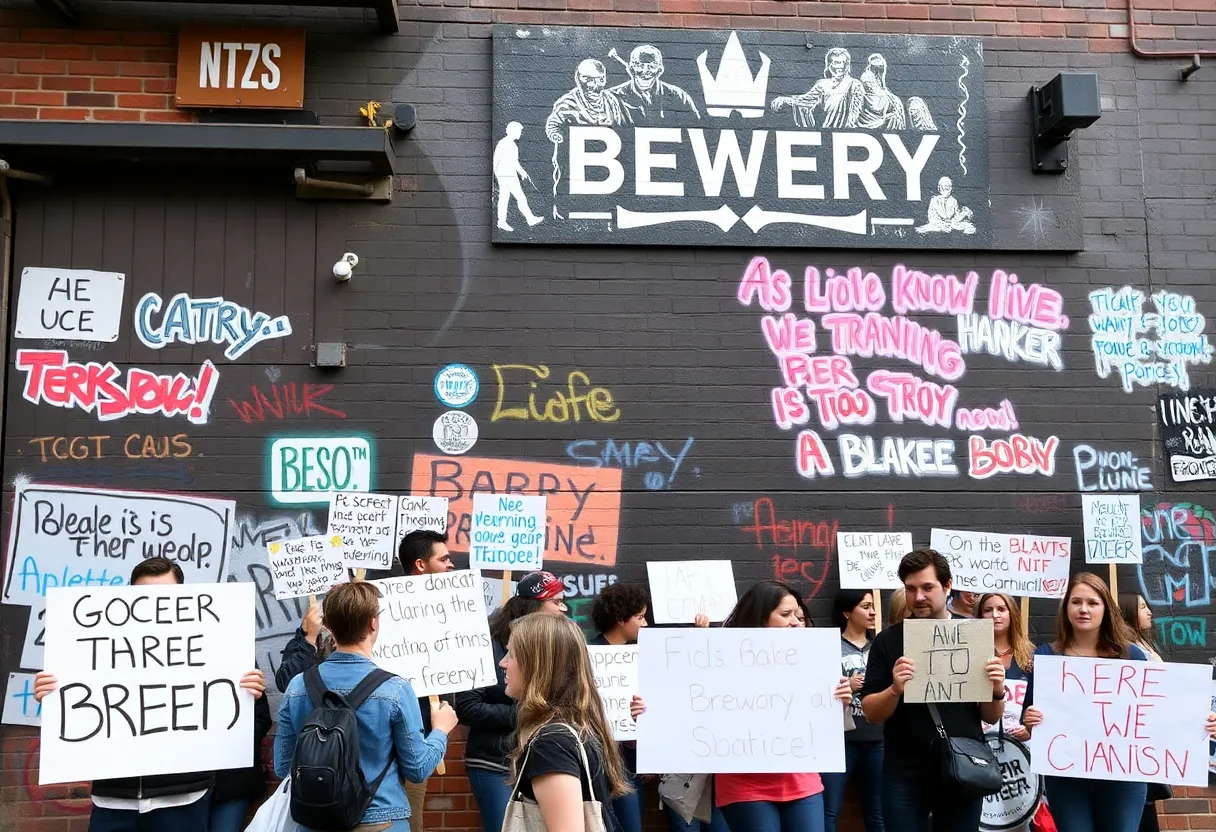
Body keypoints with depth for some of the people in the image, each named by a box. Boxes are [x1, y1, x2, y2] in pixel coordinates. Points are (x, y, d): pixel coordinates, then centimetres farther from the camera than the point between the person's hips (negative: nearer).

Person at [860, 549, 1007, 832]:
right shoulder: (888, 640, -2)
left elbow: (991, 717, 6)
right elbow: (871, 713, -4)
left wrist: (998, 691, -14)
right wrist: (895, 689, -22)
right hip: (904, 777, -1)